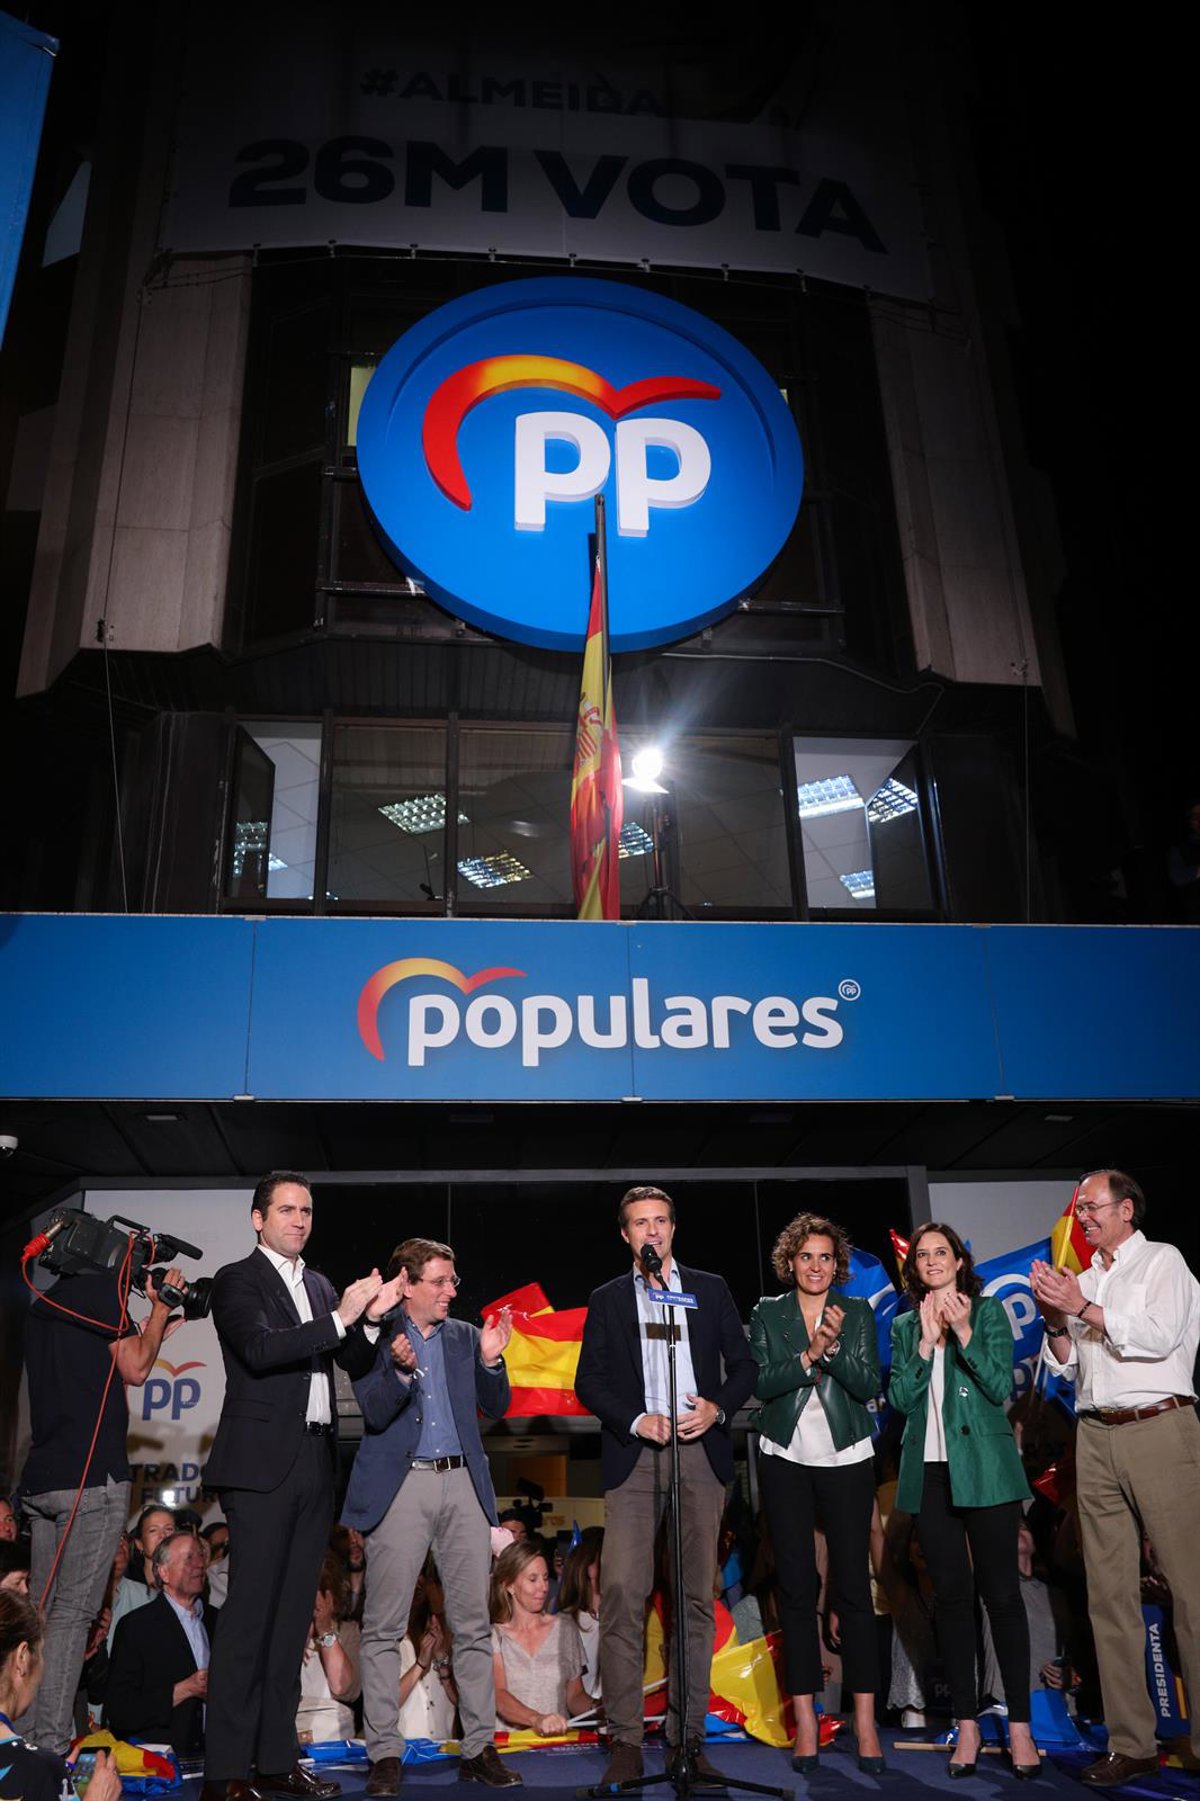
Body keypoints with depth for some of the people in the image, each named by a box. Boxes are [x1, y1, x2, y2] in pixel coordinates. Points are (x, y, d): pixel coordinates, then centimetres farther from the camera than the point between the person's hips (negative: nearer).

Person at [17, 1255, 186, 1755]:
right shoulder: (100, 1287, -8)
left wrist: (155, 1322, 23)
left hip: (40, 1477, 8)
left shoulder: (43, 1303, 18)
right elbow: (134, 1370, -7)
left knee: (41, 1609, 12)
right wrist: (161, 1309, 3)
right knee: (74, 1610, -5)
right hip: (92, 1475, -8)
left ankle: (23, 1736, 14)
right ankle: (50, 1744, -5)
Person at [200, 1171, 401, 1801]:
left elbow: (357, 1366, 13)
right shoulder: (237, 1280, -2)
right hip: (262, 1463, -6)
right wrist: (339, 1318, -22)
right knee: (250, 1612, -5)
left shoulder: (321, 1287, 16)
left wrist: (369, 1317, -5)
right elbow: (260, 1349, -18)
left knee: (293, 1613, 9)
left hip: (315, 1464, 6)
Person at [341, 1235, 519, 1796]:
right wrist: (401, 1370, -27)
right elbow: (374, 1414, -8)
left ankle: (478, 1748, 16)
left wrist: (489, 1359, -7)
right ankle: (385, 1753, 12)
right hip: (400, 1487, -3)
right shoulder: (376, 1337, -2)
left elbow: (495, 1408, 11)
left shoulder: (466, 1336, 10)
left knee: (473, 1624, 7)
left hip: (463, 1484, 4)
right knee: (384, 1628, 1)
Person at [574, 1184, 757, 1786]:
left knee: (696, 1598, 3)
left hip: (700, 1452, 1)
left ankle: (688, 1738, 11)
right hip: (632, 1458, -1)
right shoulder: (607, 1299, 11)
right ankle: (626, 1741, -1)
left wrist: (718, 1408, -7)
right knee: (622, 1595, -9)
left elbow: (743, 1364, 11)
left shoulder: (710, 1290, 13)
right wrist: (636, 1420, -10)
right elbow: (589, 1381, 5)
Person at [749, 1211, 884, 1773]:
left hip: (846, 1458, 0)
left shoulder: (857, 1314, 5)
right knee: (796, 1588, 3)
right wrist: (808, 1357, -19)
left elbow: (869, 1385, -4)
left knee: (853, 1585, -1)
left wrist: (835, 1346, -20)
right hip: (786, 1459, 0)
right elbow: (762, 1382, -6)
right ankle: (805, 1721, 11)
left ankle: (865, 1721, 8)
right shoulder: (767, 1314, 4)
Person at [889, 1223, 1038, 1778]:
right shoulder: (905, 1326, 11)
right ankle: (967, 1723, 16)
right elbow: (899, 1398, 0)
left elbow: (1001, 1388, -6)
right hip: (930, 1472, 3)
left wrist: (963, 1333, -16)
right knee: (951, 1595, 7)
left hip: (984, 1467, -3)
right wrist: (926, 1342, -9)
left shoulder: (988, 1311, 2)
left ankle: (1019, 1726, 9)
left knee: (1001, 1592, 0)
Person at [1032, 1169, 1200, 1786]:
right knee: (1109, 1593, 4)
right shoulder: (1084, 1280, 18)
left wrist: (1081, 1307, -11)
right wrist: (1054, 1318, 1)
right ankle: (1130, 1742, 9)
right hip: (1096, 1439, 6)